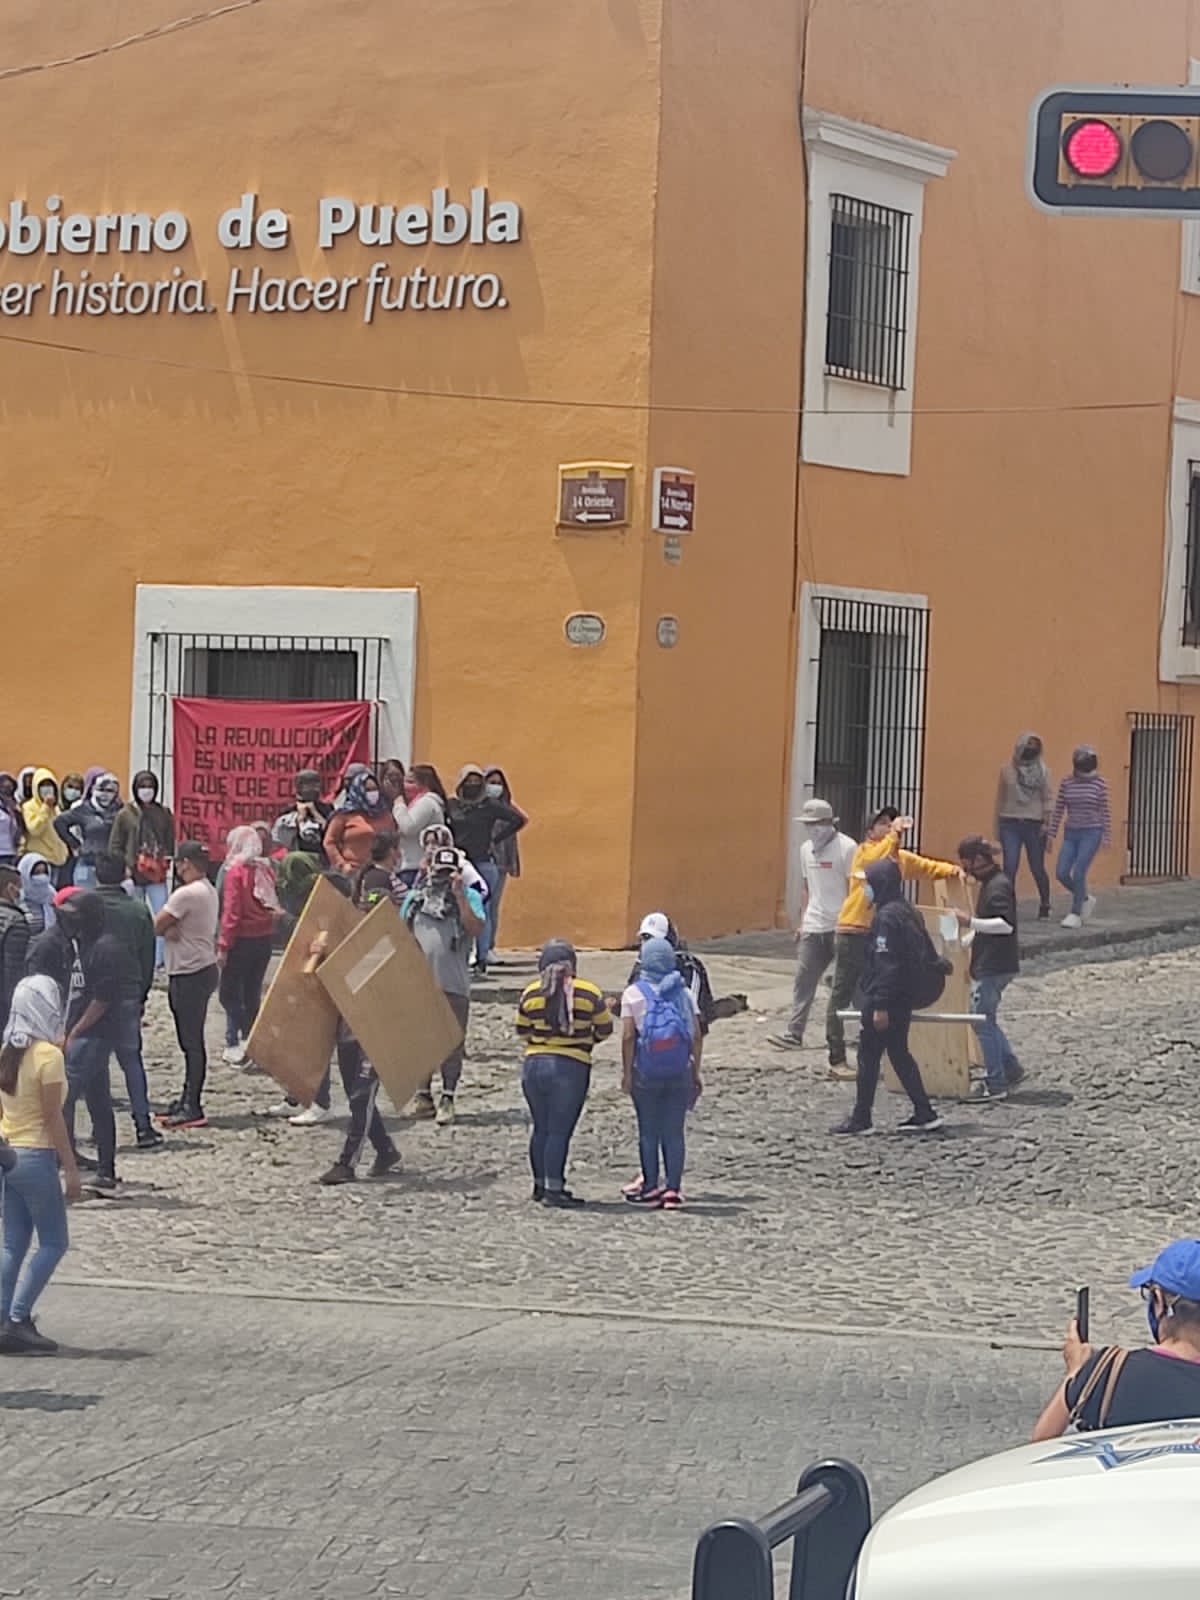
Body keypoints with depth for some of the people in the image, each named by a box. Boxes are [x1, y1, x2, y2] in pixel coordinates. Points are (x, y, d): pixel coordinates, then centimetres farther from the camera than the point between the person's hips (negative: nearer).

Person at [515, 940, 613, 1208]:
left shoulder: (530, 993, 1)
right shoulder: (588, 993, -5)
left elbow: (522, 1031, 9)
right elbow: (605, 1030, 3)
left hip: (534, 1064, 3)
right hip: (571, 1066, -3)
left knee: (541, 1128, 14)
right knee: (560, 1130, -2)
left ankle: (541, 1184, 22)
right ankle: (554, 1188, -4)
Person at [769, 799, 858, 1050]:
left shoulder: (847, 848, -11)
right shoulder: (806, 849, 12)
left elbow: (853, 890, -12)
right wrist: (803, 921, 14)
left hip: (840, 927, -6)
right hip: (814, 928, 6)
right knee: (803, 982, 1)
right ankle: (794, 1034, 0)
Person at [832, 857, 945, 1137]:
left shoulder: (887, 917, -18)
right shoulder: (909, 913, 12)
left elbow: (885, 965, -22)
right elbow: (922, 954, 18)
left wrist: (880, 1005, -23)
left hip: (885, 998, -9)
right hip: (905, 997, 9)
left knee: (869, 1054, -1)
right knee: (899, 1051, 15)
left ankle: (861, 1118, 3)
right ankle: (924, 1113, 13)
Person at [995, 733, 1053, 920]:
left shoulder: (1042, 770, 1)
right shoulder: (1007, 770, 3)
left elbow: (1048, 797, 0)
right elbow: (1000, 798, 8)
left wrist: (1046, 821, -10)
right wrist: (997, 825, 9)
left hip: (1034, 824, 0)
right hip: (1010, 823, 0)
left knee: (1037, 868, 9)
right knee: (1009, 867, -9)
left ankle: (1045, 906, 27)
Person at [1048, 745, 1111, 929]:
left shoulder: (1099, 783, -4)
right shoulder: (1066, 783, 4)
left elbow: (1105, 811, -3)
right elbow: (1058, 809, 7)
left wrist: (1107, 836, -6)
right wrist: (1051, 833, 5)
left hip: (1091, 833, -4)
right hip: (1071, 833, 4)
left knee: (1078, 873, -13)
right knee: (1061, 873, -2)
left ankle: (1076, 914, -1)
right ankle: (1085, 899, 23)